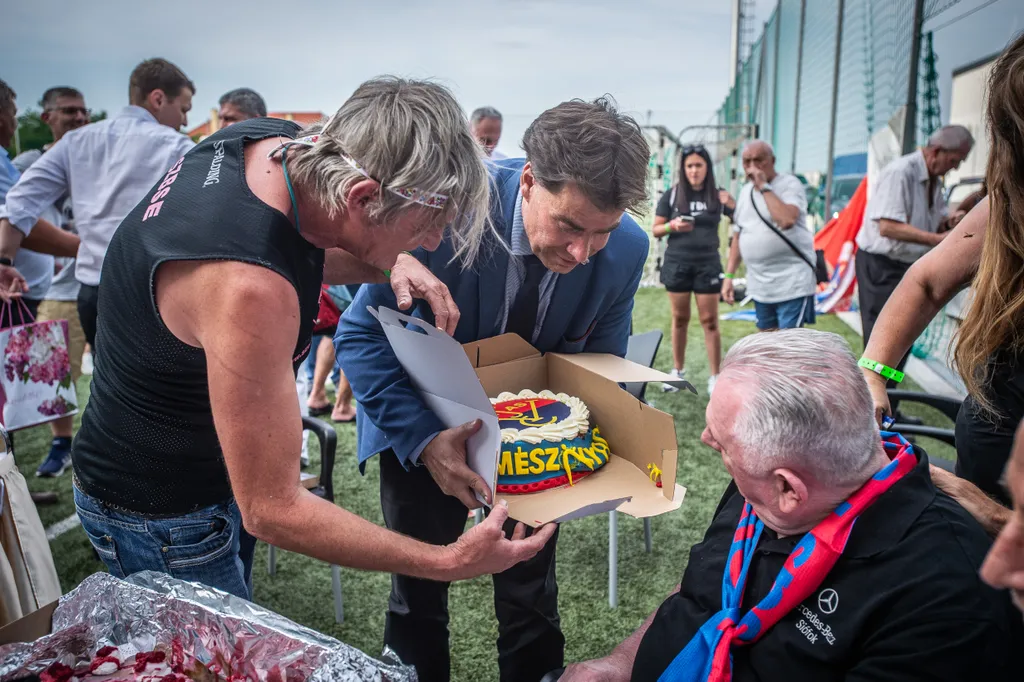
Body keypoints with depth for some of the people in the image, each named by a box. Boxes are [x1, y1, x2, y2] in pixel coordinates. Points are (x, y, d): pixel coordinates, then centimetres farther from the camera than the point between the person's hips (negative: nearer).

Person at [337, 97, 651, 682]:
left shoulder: (627, 250, -21)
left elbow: (602, 363, -3)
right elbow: (361, 337, -22)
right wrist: (425, 439, -34)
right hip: (426, 427, -1)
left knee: (531, 591, 15)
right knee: (419, 588, 14)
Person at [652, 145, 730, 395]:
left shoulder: (718, 196, 0)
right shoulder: (671, 196, 0)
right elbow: (656, 231, 4)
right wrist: (672, 226, -17)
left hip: (707, 265, 0)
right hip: (676, 264, 1)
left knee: (710, 321, 2)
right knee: (680, 318, 10)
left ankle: (715, 377, 9)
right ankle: (678, 370, 23)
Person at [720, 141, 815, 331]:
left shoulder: (790, 184, -8)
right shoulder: (745, 191, 13)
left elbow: (786, 220, -29)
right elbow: (738, 236, 18)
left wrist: (763, 186, -19)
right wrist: (729, 275, 13)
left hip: (792, 283, -7)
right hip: (759, 286, 7)